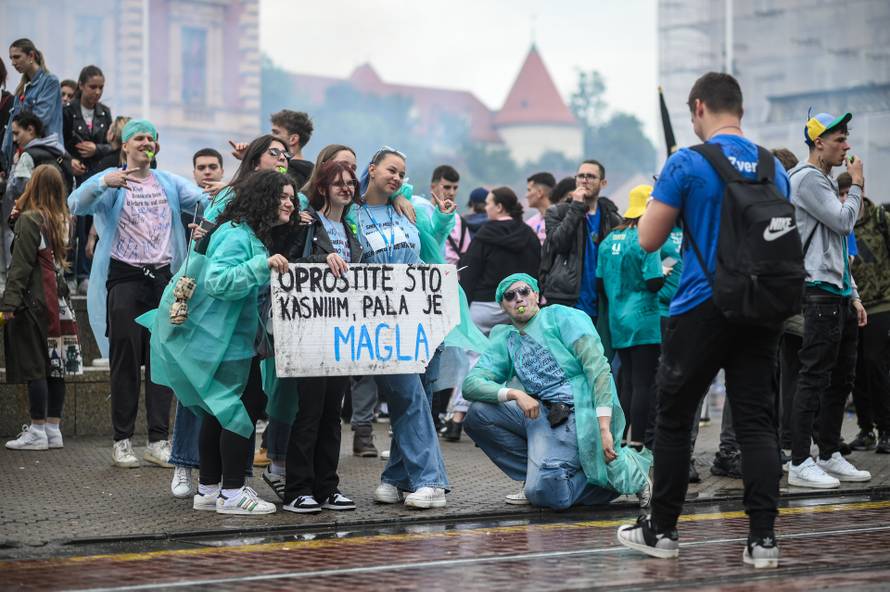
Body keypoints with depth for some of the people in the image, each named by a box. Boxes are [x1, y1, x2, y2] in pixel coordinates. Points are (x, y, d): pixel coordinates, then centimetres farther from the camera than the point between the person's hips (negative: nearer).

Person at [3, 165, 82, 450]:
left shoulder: (29, 220, -12)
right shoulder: (60, 221, 9)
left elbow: (21, 265, -15)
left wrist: (10, 301, -14)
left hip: (34, 301, -7)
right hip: (57, 299, 7)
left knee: (34, 366, -4)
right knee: (54, 366, 8)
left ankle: (38, 432, -3)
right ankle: (53, 429, 12)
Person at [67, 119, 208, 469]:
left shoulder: (169, 183, 13)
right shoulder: (110, 181, 1)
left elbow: (204, 201, 2)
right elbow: (76, 205, -16)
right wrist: (104, 183, -35)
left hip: (162, 278, 4)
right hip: (125, 278, -4)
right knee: (125, 361, -2)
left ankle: (158, 440, 9)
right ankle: (122, 441, 3)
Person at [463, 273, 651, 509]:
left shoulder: (561, 317, -1)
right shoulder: (505, 340, 15)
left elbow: (598, 368, -11)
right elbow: (471, 383, 2)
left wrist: (604, 428, -20)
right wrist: (514, 394, -17)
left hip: (579, 415, -6)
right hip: (542, 416, 6)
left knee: (545, 494, -24)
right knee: (478, 413, -9)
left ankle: (626, 470, -2)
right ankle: (536, 475, -1)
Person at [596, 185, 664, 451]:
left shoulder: (609, 240, 8)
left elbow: (601, 283, 12)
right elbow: (654, 283, -17)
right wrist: (664, 272, 3)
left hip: (617, 321, 7)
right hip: (644, 321, -7)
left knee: (629, 384, 13)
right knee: (644, 384, -3)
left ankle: (625, 441, 15)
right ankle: (638, 443, -3)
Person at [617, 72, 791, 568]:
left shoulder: (688, 164, -9)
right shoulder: (774, 168, 8)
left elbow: (648, 239, -6)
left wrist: (665, 198, 10)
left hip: (702, 309, -4)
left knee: (674, 419, 9)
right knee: (757, 421, 5)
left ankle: (662, 531, 16)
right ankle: (763, 537, -2)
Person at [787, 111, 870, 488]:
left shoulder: (826, 181, 23)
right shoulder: (808, 178, -8)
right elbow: (843, 221, -17)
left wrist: (853, 296, 20)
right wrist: (857, 185, -1)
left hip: (839, 295, 10)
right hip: (821, 292, -10)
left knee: (842, 378, 12)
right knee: (814, 377, -10)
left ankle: (830, 456, 19)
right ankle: (800, 464, -9)